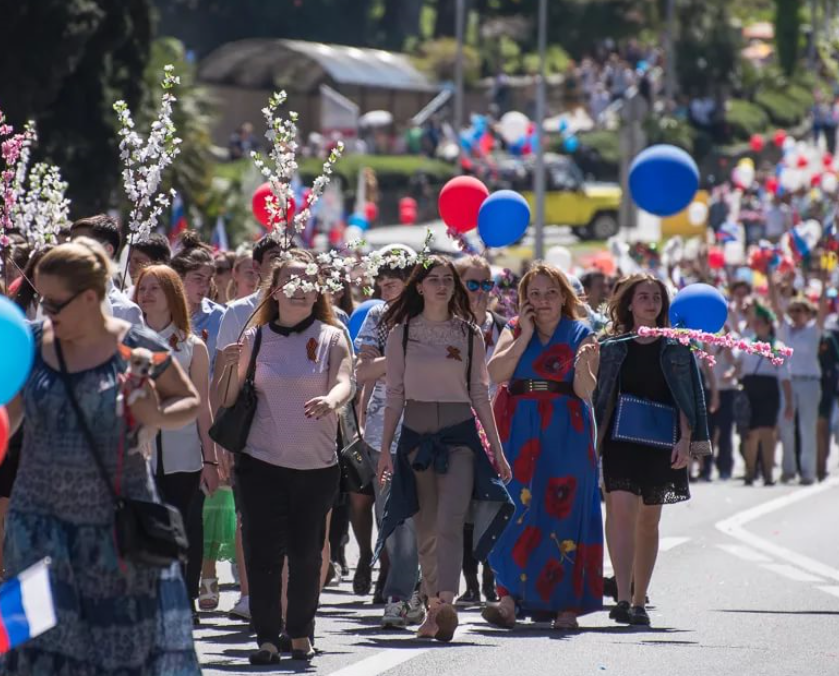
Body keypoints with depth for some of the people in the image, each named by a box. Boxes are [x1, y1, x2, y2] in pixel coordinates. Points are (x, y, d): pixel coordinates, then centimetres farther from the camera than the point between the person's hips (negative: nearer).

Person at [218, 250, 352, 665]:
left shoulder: (331, 338, 3)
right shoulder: (255, 339, 5)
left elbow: (344, 382, -14)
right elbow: (232, 400, 12)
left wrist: (331, 400, -36)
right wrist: (232, 367, -7)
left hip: (317, 465, 0)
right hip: (262, 461, 0)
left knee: (306, 552, 5)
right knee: (263, 551, -6)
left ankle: (301, 633, 20)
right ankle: (266, 637, 1)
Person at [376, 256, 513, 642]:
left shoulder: (469, 334, 6)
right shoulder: (402, 333, 6)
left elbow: (479, 393, 9)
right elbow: (395, 394, 7)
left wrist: (497, 449, 6)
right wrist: (385, 448, 3)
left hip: (459, 432, -1)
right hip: (416, 433, 1)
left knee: (449, 522, -17)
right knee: (426, 529, 4)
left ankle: (445, 604, -30)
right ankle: (434, 608, 11)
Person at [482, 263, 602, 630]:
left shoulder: (581, 335, 5)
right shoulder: (514, 330, 11)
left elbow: (586, 392, -5)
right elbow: (496, 372, -4)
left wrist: (583, 366, -25)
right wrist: (524, 337, -7)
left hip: (566, 434, -2)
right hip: (520, 433, 2)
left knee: (564, 514, -3)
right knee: (517, 513, -6)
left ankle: (566, 604, 1)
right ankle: (510, 598, -11)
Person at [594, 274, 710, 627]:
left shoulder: (676, 348, 8)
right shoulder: (611, 346, 6)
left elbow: (686, 397, 6)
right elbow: (601, 398, 7)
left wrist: (685, 439, -6)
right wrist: (595, 440, 0)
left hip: (660, 442, 2)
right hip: (619, 439, -2)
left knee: (648, 521, 8)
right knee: (621, 509, -19)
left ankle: (639, 601, 18)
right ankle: (623, 598, -26)